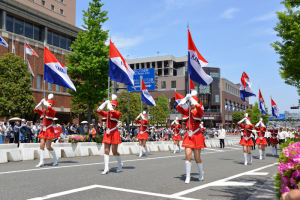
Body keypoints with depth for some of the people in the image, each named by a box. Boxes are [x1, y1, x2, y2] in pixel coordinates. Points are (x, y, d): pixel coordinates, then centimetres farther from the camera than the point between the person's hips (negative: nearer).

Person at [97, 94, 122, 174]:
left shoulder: (118, 113, -5)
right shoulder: (107, 114, 13)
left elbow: (112, 111, -25)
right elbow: (98, 110, 7)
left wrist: (109, 103, -10)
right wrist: (105, 102, 4)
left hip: (114, 134, -5)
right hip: (107, 134, 5)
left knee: (114, 151, 0)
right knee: (106, 151, -1)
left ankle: (120, 165, 23)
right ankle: (106, 168, 0)